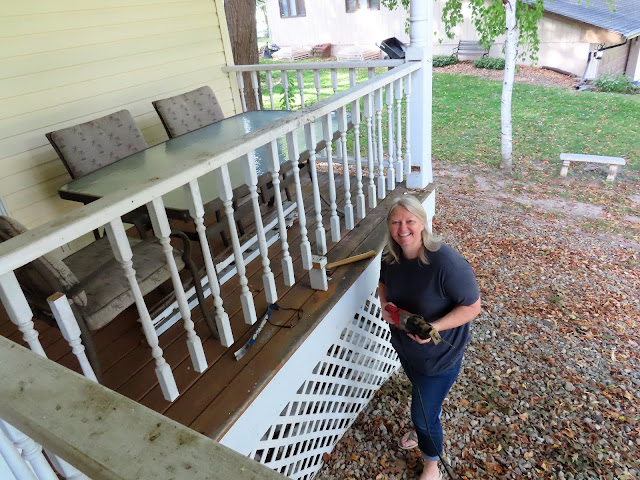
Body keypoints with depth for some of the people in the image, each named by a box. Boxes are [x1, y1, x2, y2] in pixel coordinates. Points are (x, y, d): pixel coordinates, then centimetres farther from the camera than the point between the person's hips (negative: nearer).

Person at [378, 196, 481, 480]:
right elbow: (384, 283, 8)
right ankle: (422, 430, 63)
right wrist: (385, 306, -12)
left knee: (424, 411, 10)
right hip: (404, 346, 6)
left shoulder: (447, 262, -33)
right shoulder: (391, 258, -13)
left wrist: (434, 328, -36)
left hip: (439, 355, -5)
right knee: (420, 394, 32)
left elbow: (473, 306, -25)